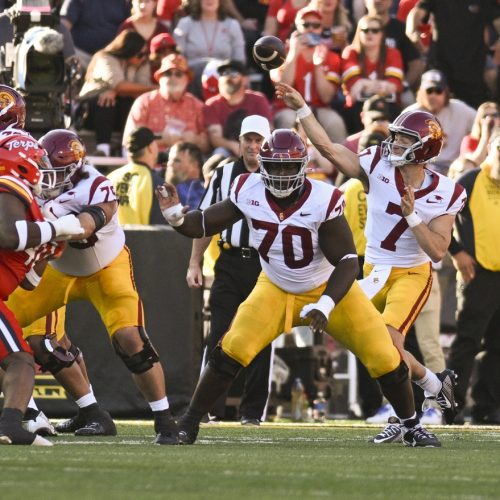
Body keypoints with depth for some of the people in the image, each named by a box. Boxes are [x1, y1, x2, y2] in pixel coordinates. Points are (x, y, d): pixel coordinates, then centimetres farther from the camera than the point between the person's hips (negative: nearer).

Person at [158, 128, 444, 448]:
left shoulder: (323, 201, -27)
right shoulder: (249, 193, -17)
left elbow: (348, 262, -25)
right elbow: (203, 225, -9)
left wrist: (326, 305, -38)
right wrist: (176, 217, -30)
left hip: (329, 289, -2)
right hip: (276, 290, 2)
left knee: (384, 358, -8)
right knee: (233, 349, -18)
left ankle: (411, 426, 17)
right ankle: (189, 423, -4)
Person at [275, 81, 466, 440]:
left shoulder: (443, 194, -12)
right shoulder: (378, 167, -7)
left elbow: (438, 251, -14)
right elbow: (328, 148, -9)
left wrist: (412, 216, -24)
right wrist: (302, 109, -15)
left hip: (412, 273, -4)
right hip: (374, 271, 4)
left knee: (388, 338, -20)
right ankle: (436, 384, 28)